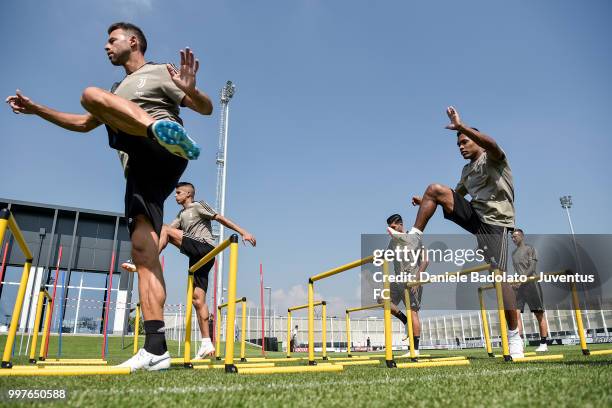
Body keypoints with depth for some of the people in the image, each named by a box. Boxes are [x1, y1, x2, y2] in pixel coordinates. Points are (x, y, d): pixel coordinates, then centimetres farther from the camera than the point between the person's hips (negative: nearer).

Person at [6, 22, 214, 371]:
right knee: (143, 253, -10)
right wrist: (35, 109, 40)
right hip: (141, 172, 7)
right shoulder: (118, 92, 37)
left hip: (163, 158, -7)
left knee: (92, 93, -22)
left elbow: (207, 109, 2)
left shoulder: (160, 73, 14)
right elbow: (83, 123, 44)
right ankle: (156, 348, -16)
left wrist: (191, 90, -20)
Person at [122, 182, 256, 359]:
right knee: (198, 299, -1)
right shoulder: (181, 215, 29)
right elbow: (168, 230, 19)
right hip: (197, 257, 8)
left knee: (165, 230, -13)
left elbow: (221, 219, 2)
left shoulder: (199, 206, 7)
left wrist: (243, 232, -4)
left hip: (205, 248, -8)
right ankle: (207, 343, 0)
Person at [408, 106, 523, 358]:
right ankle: (414, 239, -9)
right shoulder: (467, 170, 21)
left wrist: (461, 127, -35)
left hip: (494, 222, -6)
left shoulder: (493, 158, -1)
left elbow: (492, 144, -26)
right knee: (435, 189, -10)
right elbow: (456, 195, 30)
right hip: (474, 215, 6)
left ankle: (514, 336, -4)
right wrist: (427, 202, 21)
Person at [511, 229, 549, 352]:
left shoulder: (530, 249, 2)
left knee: (539, 313, -1)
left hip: (531, 283, -6)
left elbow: (532, 267, -11)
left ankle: (543, 344, 3)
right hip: (518, 286, 6)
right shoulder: (513, 253, 22)